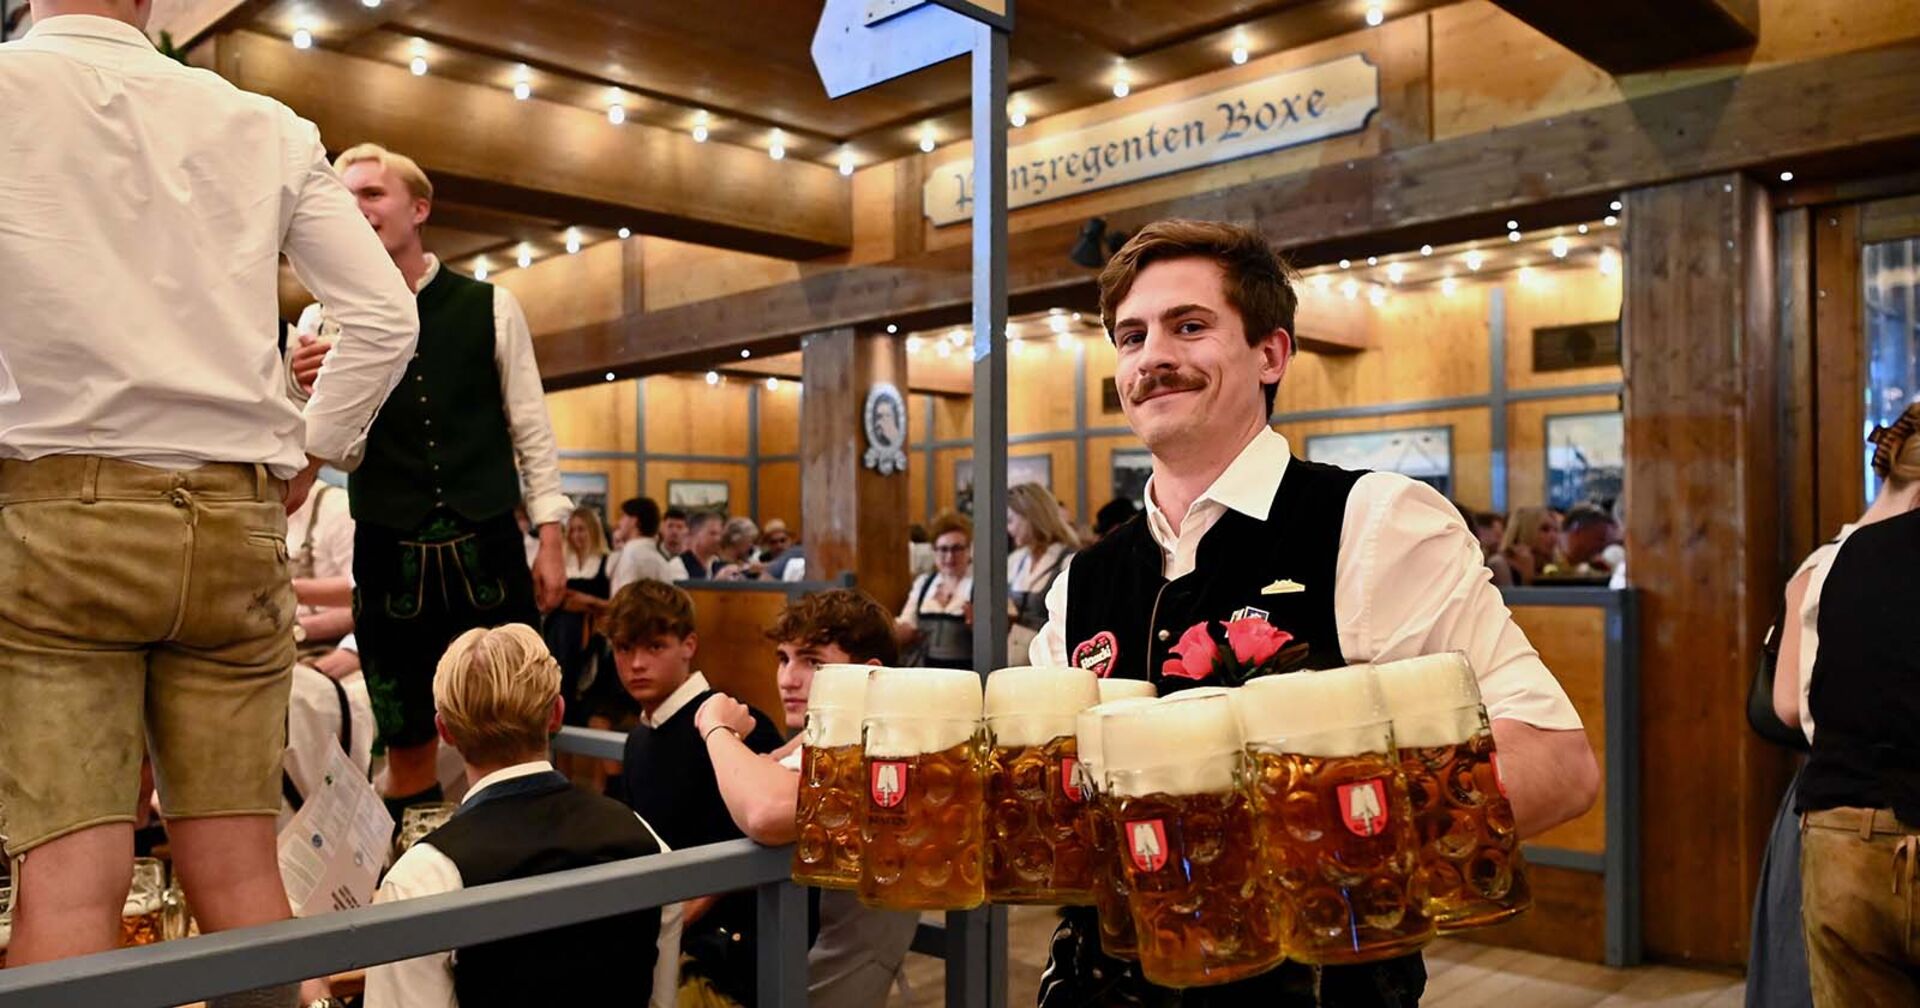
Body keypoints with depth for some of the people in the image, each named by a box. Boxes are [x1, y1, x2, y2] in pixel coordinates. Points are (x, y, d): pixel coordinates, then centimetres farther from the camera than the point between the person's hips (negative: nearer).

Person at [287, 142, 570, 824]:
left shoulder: (490, 307, 4)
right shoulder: (326, 320, 5)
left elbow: (530, 426, 7)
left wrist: (549, 538, 1)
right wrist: (304, 393, -23)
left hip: (489, 550, 0)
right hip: (388, 557, 1)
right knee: (407, 744, 8)